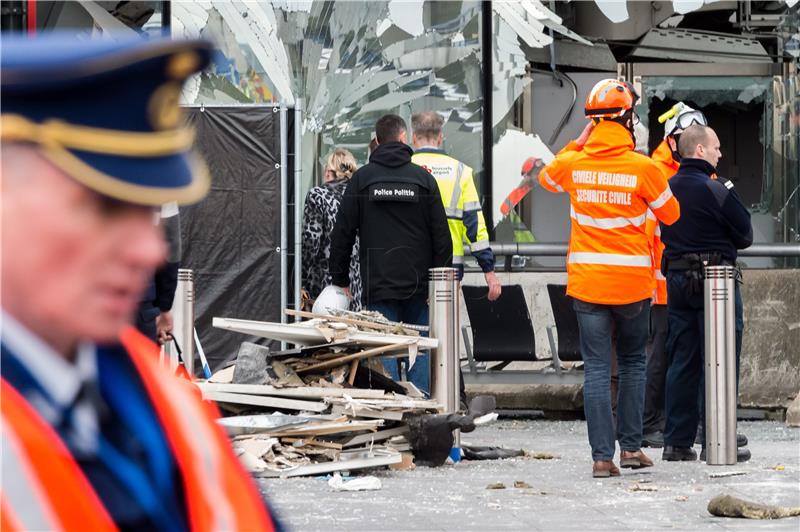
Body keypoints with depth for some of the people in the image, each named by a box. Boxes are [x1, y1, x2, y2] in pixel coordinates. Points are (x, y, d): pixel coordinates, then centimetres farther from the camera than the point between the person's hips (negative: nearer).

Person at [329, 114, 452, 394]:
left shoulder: (361, 178, 1)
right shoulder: (423, 178, 2)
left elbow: (342, 232, 2)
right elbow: (441, 235, 1)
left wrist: (340, 279, 10)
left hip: (378, 284, -1)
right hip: (418, 284, 1)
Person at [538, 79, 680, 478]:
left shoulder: (573, 163, -3)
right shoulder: (643, 168, -10)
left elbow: (546, 178, 22)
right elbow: (671, 214, 5)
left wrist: (578, 143, 21)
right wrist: (661, 170, 16)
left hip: (587, 281, 1)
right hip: (633, 280, -1)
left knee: (596, 368, 1)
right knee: (632, 362, 16)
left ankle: (602, 456, -4)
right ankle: (631, 446, 15)